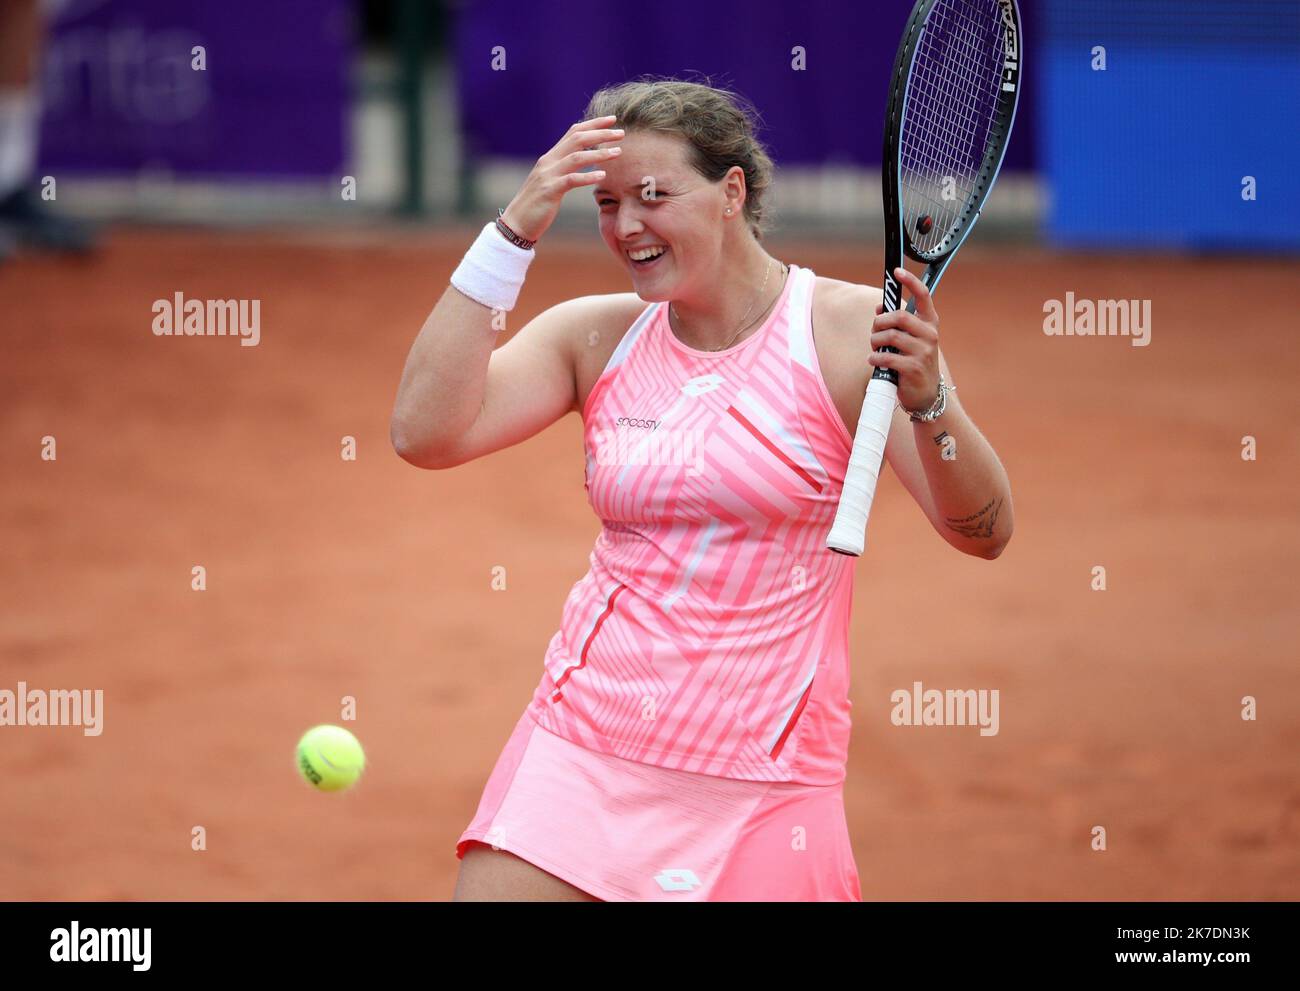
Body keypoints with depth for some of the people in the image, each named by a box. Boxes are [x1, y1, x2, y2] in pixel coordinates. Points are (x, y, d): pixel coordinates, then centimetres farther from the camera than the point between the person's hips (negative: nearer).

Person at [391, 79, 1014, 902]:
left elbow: (983, 532, -10)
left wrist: (927, 399, -29)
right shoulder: (593, 336, 4)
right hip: (580, 755, 3)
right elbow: (425, 433, -9)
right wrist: (514, 232, -12)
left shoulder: (852, 330, -6)